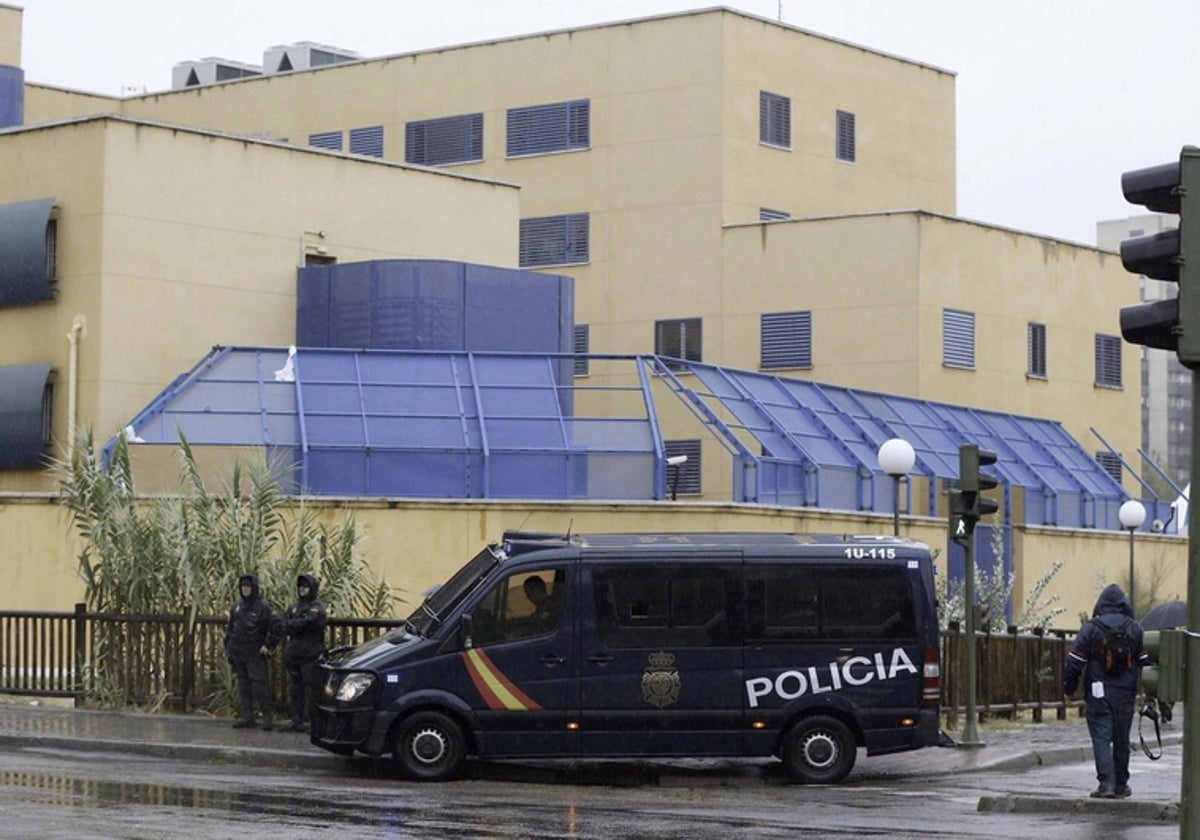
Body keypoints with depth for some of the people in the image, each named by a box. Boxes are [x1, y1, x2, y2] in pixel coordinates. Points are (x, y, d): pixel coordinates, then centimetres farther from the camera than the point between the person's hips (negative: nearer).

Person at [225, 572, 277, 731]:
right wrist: (228, 647, 17)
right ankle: (247, 716, 15)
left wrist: (268, 645, -11)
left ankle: (267, 717, -9)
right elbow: (230, 627, 21)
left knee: (259, 683, -11)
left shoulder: (262, 606, -6)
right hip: (238, 652, 6)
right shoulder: (237, 605, 13)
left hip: (255, 652, -6)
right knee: (243, 684, 9)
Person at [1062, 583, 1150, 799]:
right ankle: (1121, 785, 20)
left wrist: (1069, 689, 7)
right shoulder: (1135, 629, 3)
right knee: (1121, 740, 13)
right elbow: (1145, 661, 4)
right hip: (1125, 696, 3)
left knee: (1101, 738, -2)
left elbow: (1074, 662, -5)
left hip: (1098, 695, -3)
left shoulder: (1090, 628, -4)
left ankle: (1106, 783, -15)